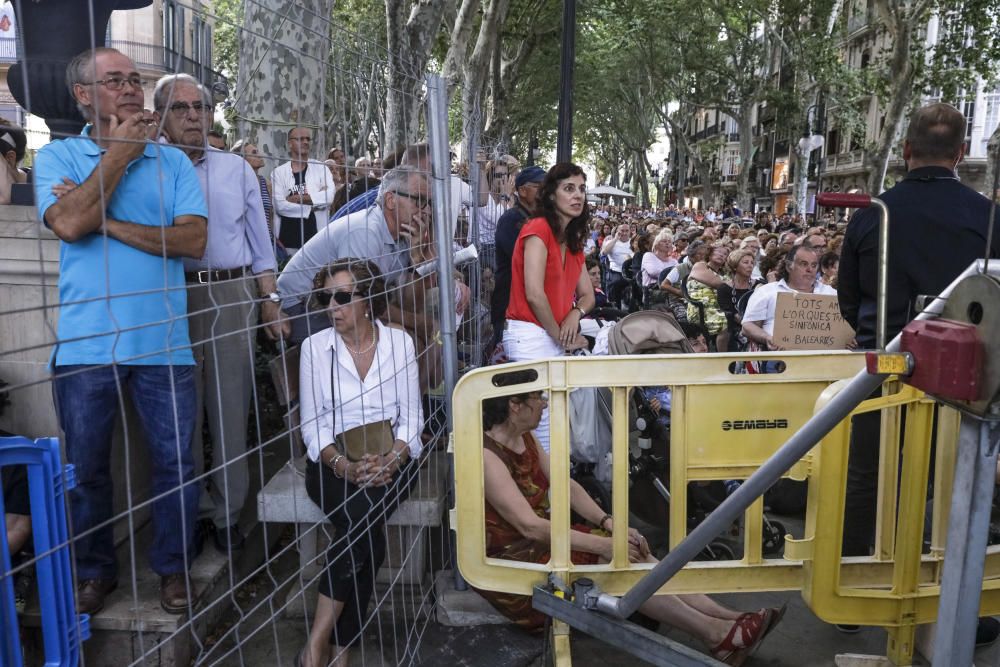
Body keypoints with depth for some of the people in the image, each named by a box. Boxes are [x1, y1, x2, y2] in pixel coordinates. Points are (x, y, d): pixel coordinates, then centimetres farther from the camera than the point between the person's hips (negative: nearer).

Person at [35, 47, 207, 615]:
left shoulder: (173, 161, 7)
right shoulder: (57, 156, 5)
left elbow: (193, 240, -7)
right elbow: (69, 224, -15)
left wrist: (108, 222, -11)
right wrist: (120, 152, -8)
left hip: (164, 341, 1)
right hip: (85, 342, 0)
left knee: (176, 461, 6)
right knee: (87, 467, 12)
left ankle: (174, 567, 26)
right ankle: (96, 571, 32)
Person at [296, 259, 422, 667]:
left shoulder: (399, 341, 1)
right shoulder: (315, 347, -1)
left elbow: (411, 415, 2)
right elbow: (311, 424, -1)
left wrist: (392, 460, -16)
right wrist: (343, 465, -18)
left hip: (390, 457, 1)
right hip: (333, 461, 0)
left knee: (361, 519, -29)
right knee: (365, 528, -29)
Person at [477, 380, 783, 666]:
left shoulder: (525, 438, 6)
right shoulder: (487, 456, -23)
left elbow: (567, 486, 8)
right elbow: (529, 526, -28)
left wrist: (608, 523, -8)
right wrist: (602, 544, -25)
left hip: (540, 542, 8)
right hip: (509, 563, -8)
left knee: (631, 551, -9)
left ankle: (727, 618, -9)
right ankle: (715, 634, -14)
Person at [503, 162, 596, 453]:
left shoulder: (573, 241, 15)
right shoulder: (538, 229, -11)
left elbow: (587, 295, 18)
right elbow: (534, 294, -19)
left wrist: (575, 314, -5)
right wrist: (561, 337, -8)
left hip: (555, 340, 8)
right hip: (530, 335, -8)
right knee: (544, 421, -8)